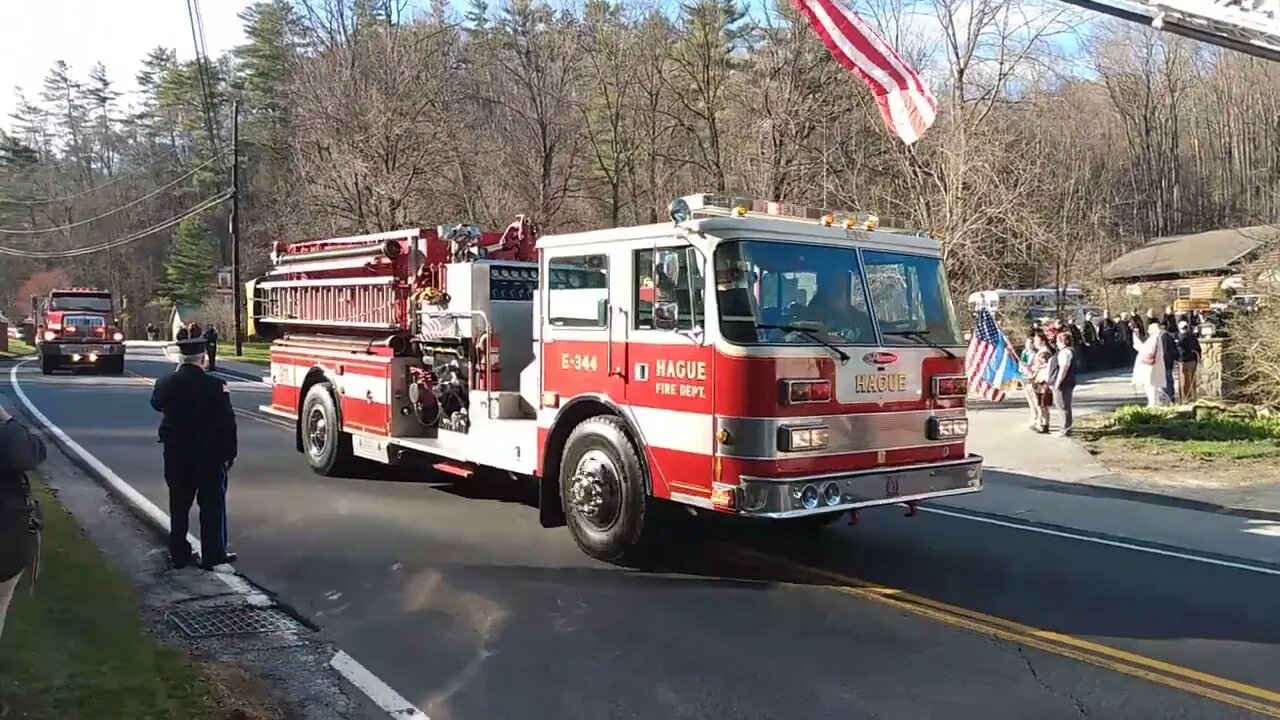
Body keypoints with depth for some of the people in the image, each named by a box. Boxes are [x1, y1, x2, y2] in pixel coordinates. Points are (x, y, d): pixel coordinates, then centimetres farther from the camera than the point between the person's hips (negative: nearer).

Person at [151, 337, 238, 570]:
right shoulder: (215, 386, -17)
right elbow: (227, 423, -15)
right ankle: (213, 555, 10)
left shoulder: (165, 383, -4)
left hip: (176, 455, 4)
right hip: (209, 455, -4)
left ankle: (179, 554, 21)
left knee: (179, 505, 15)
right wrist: (229, 454, -5)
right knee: (212, 505, 6)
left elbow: (156, 404, 19)